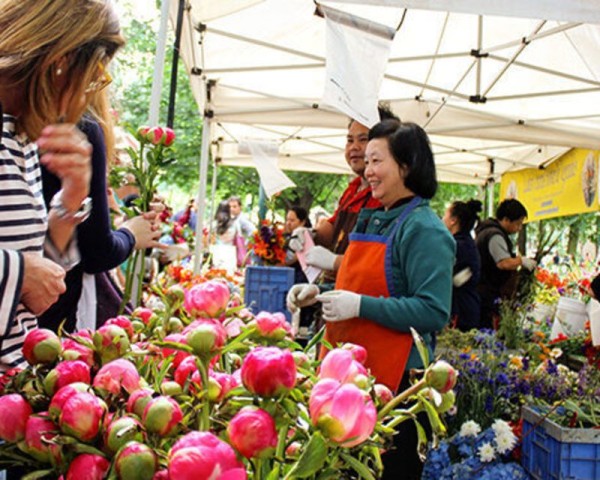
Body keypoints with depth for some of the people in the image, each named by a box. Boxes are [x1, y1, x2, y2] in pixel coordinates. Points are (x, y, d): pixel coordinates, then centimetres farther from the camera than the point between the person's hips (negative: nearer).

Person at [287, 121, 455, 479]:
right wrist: (319, 291, 8)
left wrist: (360, 305, -24)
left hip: (396, 382, -8)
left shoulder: (424, 230, -14)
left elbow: (434, 313, -21)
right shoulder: (371, 219, 13)